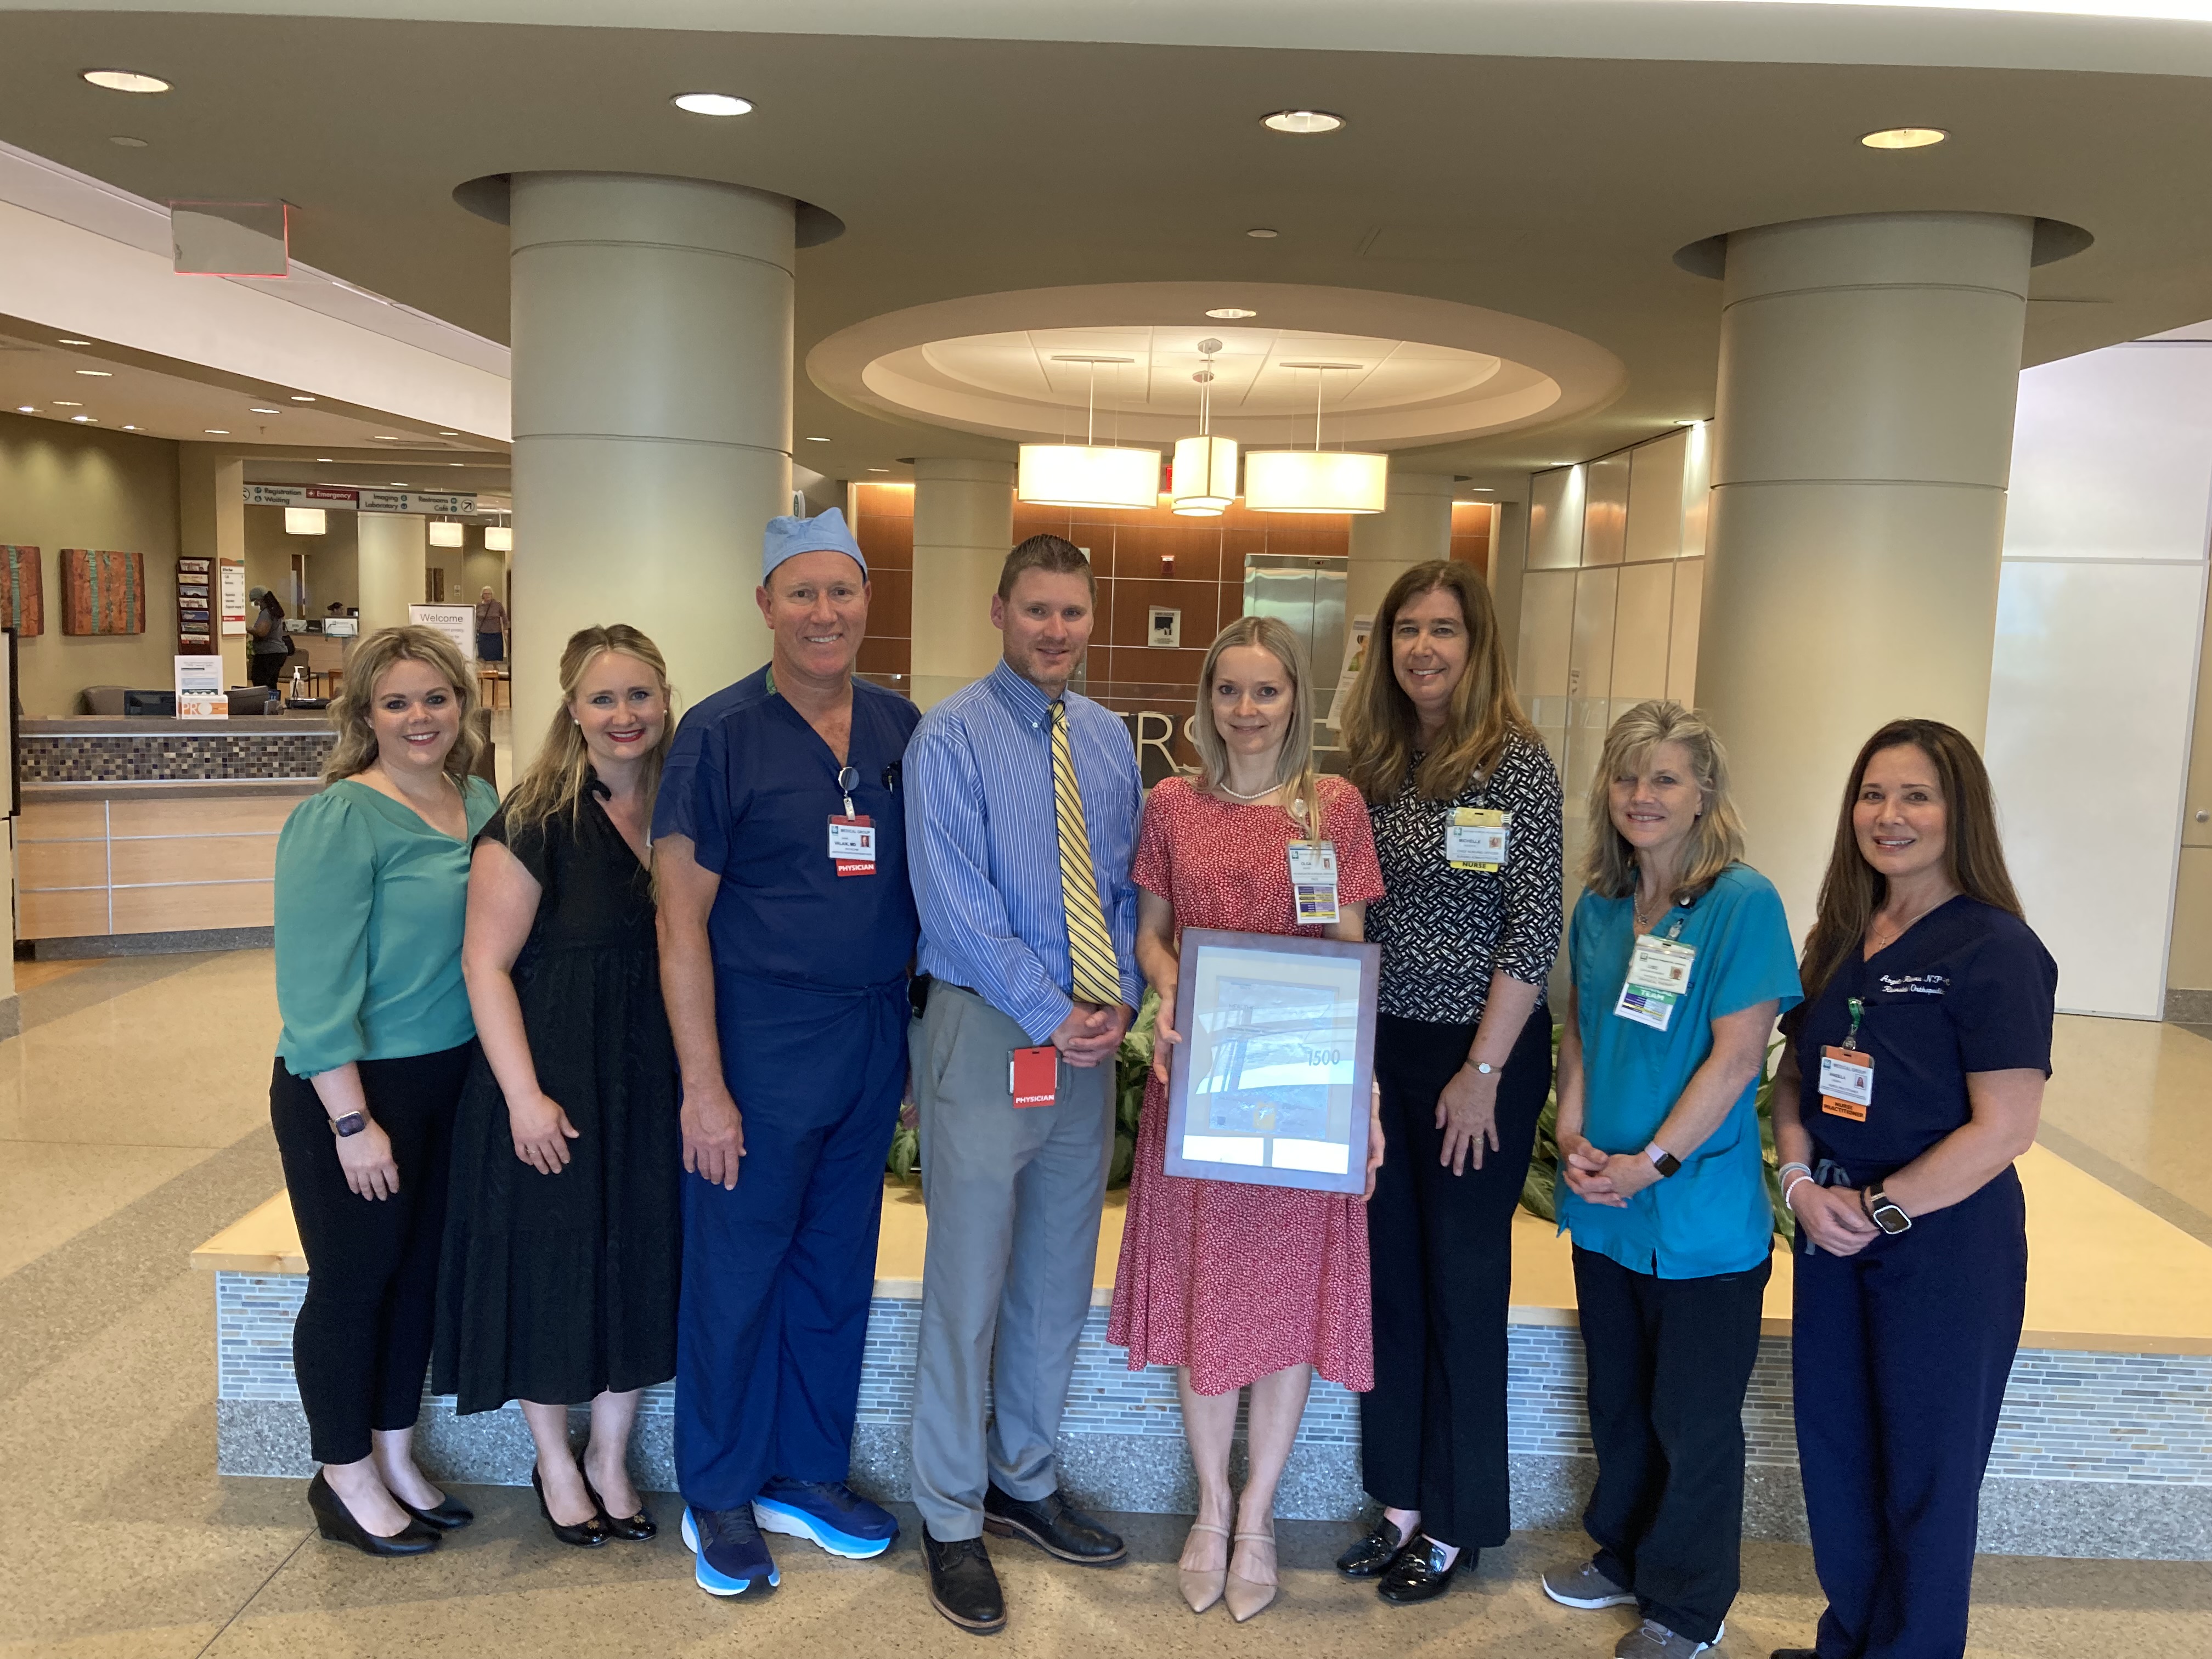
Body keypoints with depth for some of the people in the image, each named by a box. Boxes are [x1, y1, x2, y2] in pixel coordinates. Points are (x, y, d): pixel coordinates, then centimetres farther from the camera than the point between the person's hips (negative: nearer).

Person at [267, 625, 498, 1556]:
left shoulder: (481, 804, 4)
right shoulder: (339, 819, -16)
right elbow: (315, 983, -19)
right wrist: (353, 1122, -19)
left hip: (452, 1081, 7)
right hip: (353, 1089, -7)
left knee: (420, 1271, 17)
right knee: (351, 1284, 8)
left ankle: (394, 1455, 35)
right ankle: (343, 1478, 27)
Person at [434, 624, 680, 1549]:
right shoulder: (535, 822, -11)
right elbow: (486, 964, -12)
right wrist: (525, 1095, -16)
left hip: (655, 1087, 5)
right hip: (557, 1088, -5)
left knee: (639, 1271, 13)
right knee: (550, 1270, 8)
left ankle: (610, 1461, 33)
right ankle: (554, 1465, 31)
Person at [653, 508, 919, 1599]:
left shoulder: (901, 728, 5)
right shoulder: (721, 732, -9)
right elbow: (681, 918, -10)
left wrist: (921, 1042, 7)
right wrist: (703, 1086, -13)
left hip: (873, 1042, 5)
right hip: (761, 1046, -4)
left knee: (839, 1267, 15)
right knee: (736, 1273, 9)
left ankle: (808, 1475, 34)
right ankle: (718, 1497, 28)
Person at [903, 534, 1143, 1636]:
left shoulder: (1109, 740, 10)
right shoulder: (952, 737, -8)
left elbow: (1124, 884, 12)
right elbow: (956, 902, -15)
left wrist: (1118, 998, -5)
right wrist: (1050, 1016, -17)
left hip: (1089, 1038, 6)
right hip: (985, 1029, -6)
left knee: (1060, 1276, 15)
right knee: (969, 1280, 2)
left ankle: (1024, 1482, 34)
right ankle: (950, 1518, 19)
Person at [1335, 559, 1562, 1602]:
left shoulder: (1516, 762, -11)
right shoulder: (1374, 764, 6)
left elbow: (1533, 929, -13)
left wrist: (1484, 1071, -14)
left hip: (1481, 1053, -5)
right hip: (1381, 1047, 6)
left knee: (1463, 1284, 7)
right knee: (1388, 1276, 13)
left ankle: (1454, 1523, 24)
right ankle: (1400, 1500, 29)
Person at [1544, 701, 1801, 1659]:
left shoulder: (1743, 903, -14)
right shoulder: (1598, 906, 4)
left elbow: (1737, 1055, -17)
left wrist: (1652, 1163, -18)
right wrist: (1572, 1136, -3)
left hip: (1702, 1212, -6)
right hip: (1602, 1208, 6)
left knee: (1694, 1419, 9)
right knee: (1618, 1399, 21)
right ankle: (1624, 1554, 42)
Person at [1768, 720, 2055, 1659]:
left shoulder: (1995, 949, -14)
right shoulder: (1839, 938, 6)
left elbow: (2003, 1130, -18)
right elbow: (1795, 1072, 11)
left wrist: (1878, 1208, -14)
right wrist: (1802, 1179, -6)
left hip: (1947, 1241, -6)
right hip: (1835, 1229, 6)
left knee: (1924, 1472, 9)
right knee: (1833, 1447, 16)